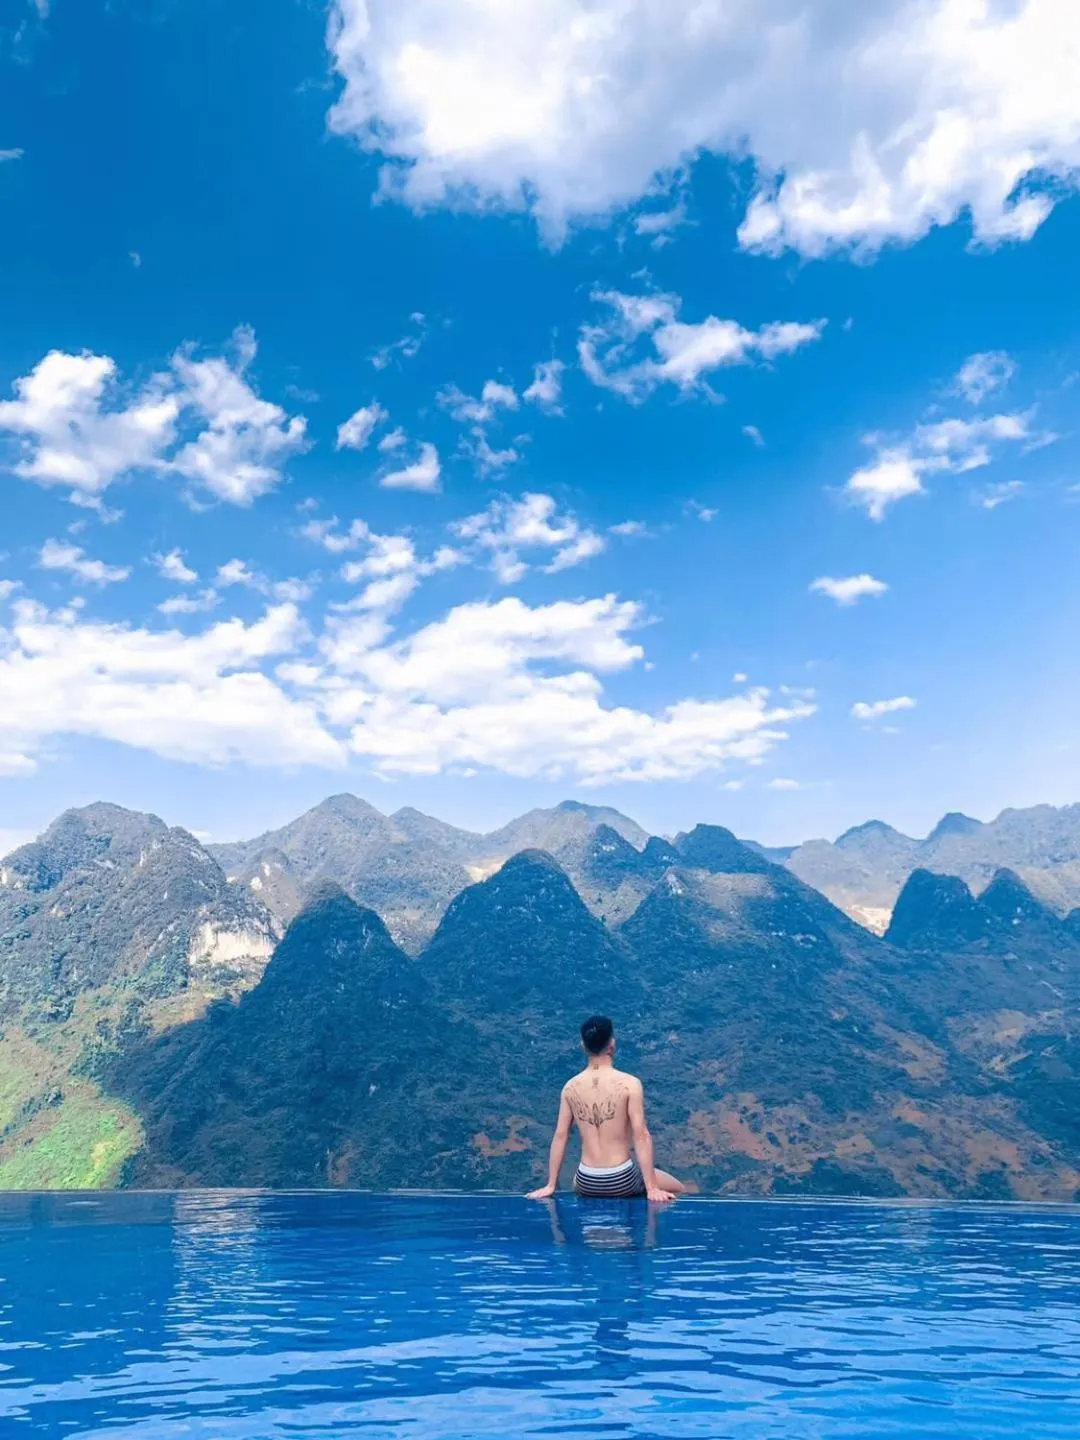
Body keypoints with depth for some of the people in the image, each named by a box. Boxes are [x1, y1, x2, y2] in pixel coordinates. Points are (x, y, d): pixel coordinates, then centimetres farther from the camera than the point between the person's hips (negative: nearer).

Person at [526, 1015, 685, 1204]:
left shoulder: (570, 1087, -3)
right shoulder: (629, 1084, -14)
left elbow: (560, 1136, 1)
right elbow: (641, 1136, -15)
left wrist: (551, 1185, 8)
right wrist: (652, 1188, -11)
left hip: (586, 1183, 4)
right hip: (622, 1181, -3)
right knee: (678, 1189, 22)